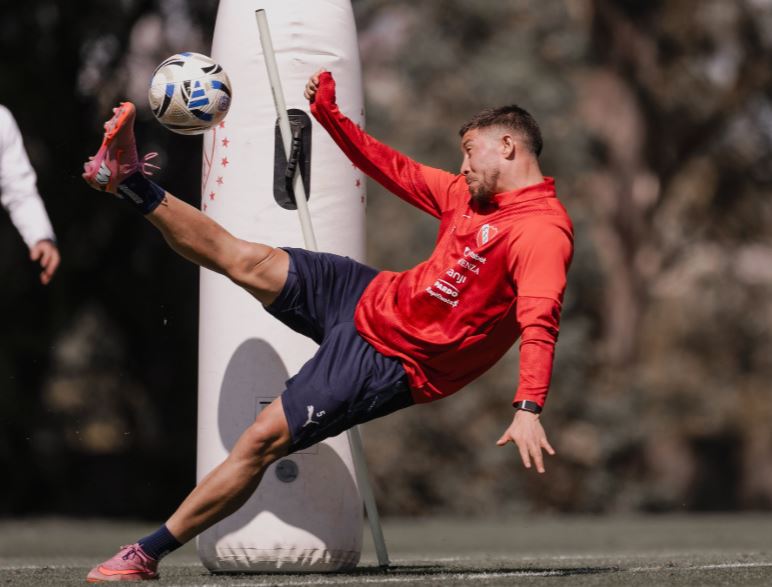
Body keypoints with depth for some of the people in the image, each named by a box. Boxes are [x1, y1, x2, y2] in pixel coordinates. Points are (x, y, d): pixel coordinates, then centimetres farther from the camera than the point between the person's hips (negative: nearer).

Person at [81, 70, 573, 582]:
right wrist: (328, 114, 16)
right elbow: (392, 169, 21)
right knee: (242, 259, 3)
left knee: (262, 440, -9)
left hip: (388, 361, -7)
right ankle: (133, 184, 20)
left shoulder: (543, 230, -21)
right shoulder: (469, 194, 7)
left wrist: (529, 408, -50)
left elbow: (540, 321, -37)